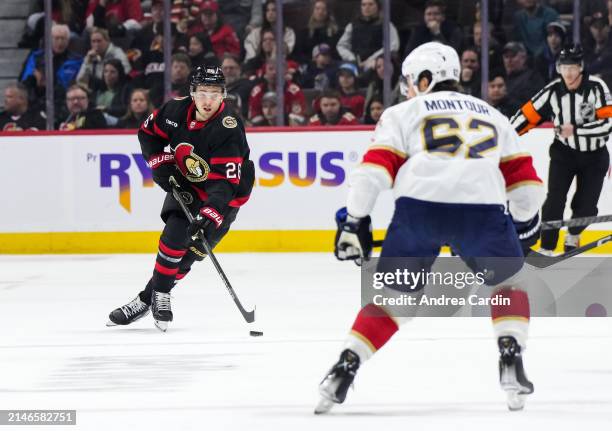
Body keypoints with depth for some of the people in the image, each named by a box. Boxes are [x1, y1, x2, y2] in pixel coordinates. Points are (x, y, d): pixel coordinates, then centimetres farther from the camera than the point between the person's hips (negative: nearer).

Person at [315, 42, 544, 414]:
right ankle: (511, 360, 7)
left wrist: (355, 221, 8)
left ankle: (345, 368, 3)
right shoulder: (493, 116, 31)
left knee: (393, 296, 15)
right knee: (507, 283, 25)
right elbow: (523, 178, 28)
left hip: (418, 207, -1)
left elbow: (376, 167, 8)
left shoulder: (404, 113, 22)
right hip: (483, 208, 1)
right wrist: (526, 222, 44)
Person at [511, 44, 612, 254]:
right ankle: (546, 250, -9)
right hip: (564, 152, 1)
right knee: (555, 200, -15)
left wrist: (575, 130, -30)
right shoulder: (553, 91, -12)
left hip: (594, 156, -1)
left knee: (586, 206, 2)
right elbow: (527, 115, -7)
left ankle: (572, 236, 33)